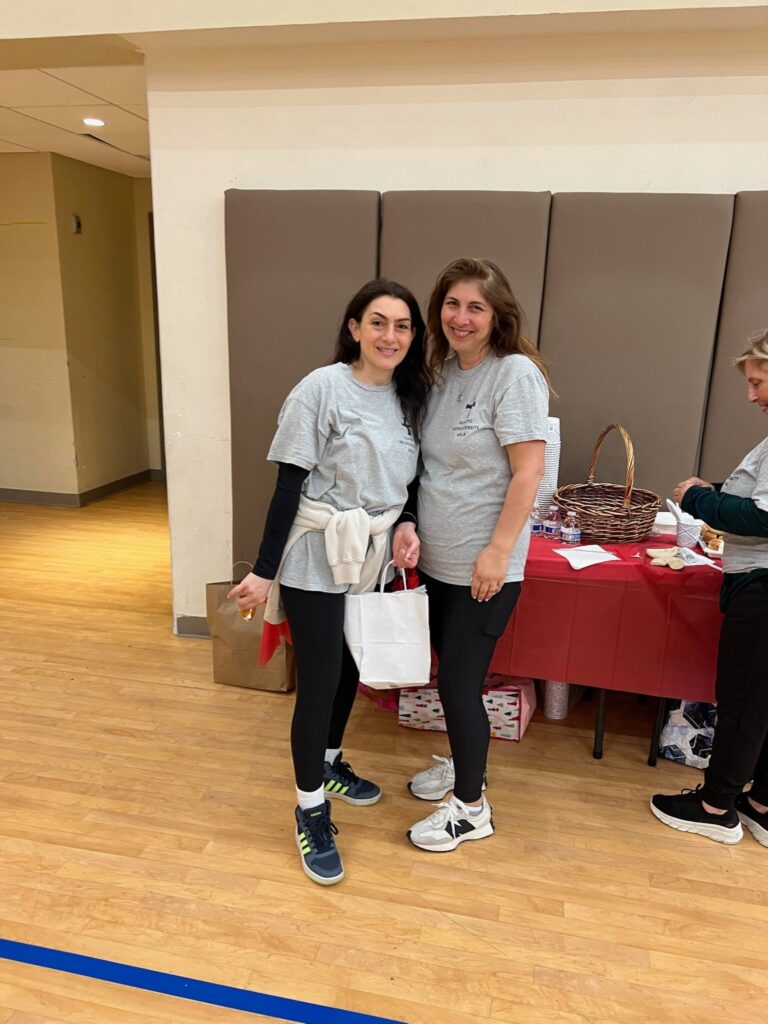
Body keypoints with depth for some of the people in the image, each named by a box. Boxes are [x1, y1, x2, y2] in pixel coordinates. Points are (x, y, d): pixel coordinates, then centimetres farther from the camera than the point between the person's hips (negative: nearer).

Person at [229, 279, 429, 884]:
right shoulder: (322, 388, -14)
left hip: (372, 560, 6)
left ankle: (329, 764, 45)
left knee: (351, 669, 19)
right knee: (319, 682, 1)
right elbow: (289, 485, -14)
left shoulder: (411, 398, 3)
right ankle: (311, 811, 22)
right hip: (316, 561, -6)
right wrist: (264, 571, -13)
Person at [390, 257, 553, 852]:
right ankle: (462, 764, 43)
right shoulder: (444, 372, 8)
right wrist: (410, 523, 5)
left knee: (459, 683, 2)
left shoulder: (515, 373, -14)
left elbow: (528, 472, -18)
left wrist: (497, 552, -20)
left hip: (484, 567, -7)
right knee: (451, 672, 20)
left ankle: (471, 808, 24)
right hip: (437, 558, 7)